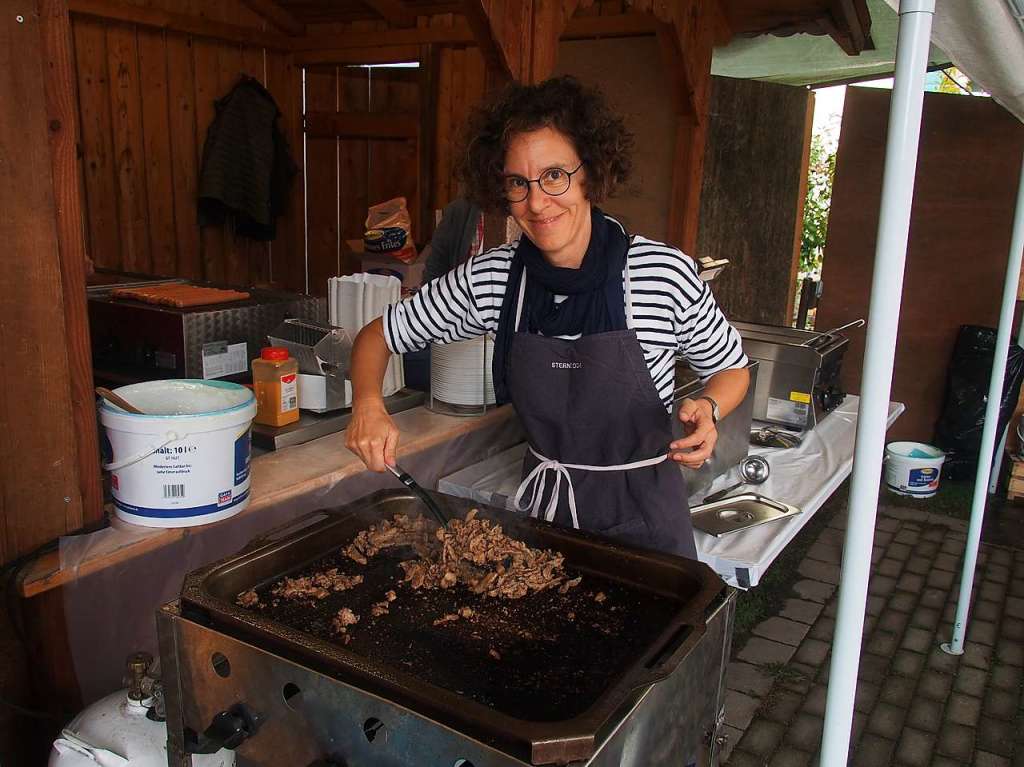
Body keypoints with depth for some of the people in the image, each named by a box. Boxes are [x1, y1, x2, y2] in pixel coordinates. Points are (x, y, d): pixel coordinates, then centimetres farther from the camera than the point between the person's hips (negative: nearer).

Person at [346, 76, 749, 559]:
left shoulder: (664, 273, -19)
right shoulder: (487, 279, -11)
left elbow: (731, 369, -2)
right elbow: (379, 335, -1)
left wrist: (708, 410, -23)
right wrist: (368, 405, -20)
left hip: (643, 517, -2)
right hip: (542, 505, 3)